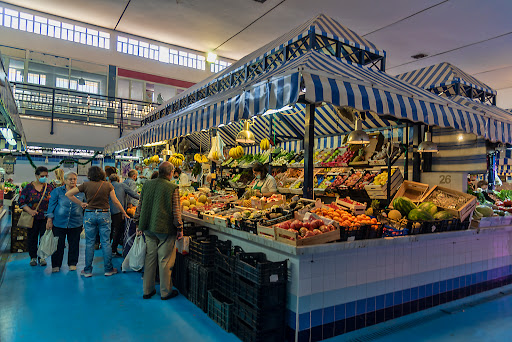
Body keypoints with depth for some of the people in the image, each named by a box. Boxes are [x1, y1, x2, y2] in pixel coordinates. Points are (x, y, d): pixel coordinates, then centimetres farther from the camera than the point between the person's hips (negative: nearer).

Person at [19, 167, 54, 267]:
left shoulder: (49, 187, 3)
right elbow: (21, 201, 0)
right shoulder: (29, 187, 0)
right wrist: (30, 211, -14)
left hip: (46, 217, 0)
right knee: (32, 237, 8)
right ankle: (33, 257, 22)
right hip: (33, 217, 0)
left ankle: (42, 257, 17)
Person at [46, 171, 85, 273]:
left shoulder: (81, 192, 7)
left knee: (74, 245, 7)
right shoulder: (57, 191, 3)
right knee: (58, 245, 4)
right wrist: (49, 220, -4)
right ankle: (56, 265, 19)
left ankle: (72, 263, 22)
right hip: (59, 223, -1)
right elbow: (51, 206, 3)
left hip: (76, 223, 1)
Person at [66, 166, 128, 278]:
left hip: (89, 215, 0)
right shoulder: (108, 185, -2)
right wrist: (124, 213, 8)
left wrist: (81, 203, 5)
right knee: (106, 242, 5)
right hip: (104, 215, 0)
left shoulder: (86, 185, -1)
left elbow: (68, 194, 1)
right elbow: (115, 201, -2)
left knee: (89, 243, 8)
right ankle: (108, 269, 12)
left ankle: (88, 270, 15)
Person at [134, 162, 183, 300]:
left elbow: (140, 206, 9)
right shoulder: (173, 188, -12)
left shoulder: (147, 184, 3)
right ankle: (165, 291, 19)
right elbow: (176, 211, -11)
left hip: (148, 228, 5)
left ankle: (147, 290, 25)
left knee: (150, 258, 14)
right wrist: (179, 228, -1)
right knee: (165, 261, 6)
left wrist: (139, 225, 18)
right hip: (166, 229, -5)